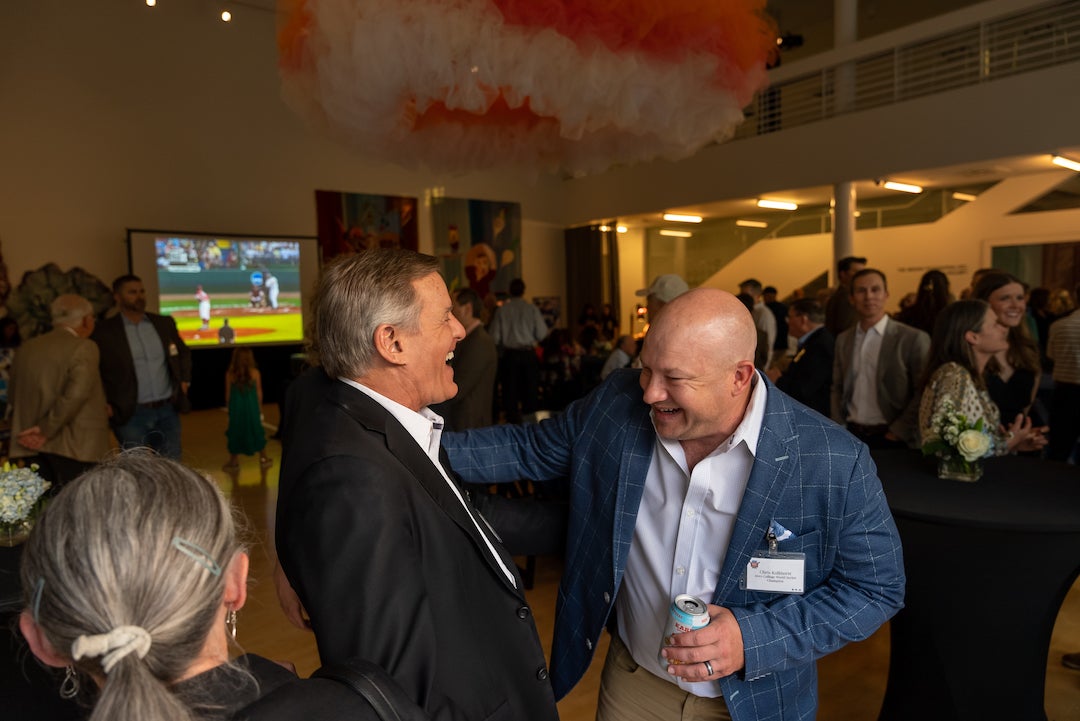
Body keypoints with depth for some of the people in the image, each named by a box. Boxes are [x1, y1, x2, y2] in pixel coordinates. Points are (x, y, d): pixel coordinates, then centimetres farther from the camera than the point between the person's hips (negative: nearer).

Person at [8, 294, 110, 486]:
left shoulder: (27, 348, 10)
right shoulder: (84, 347, -11)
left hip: (33, 448, 7)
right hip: (75, 446, -7)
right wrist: (46, 430, -12)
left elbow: (14, 396, 16)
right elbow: (75, 394, -21)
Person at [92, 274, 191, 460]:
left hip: (167, 410, 4)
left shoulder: (165, 323, 8)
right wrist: (106, 404, -7)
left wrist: (184, 380, 10)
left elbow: (183, 353, 22)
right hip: (131, 414, -3)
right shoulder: (104, 331, -4)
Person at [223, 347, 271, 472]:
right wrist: (260, 408, 10)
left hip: (236, 407, 0)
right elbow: (259, 392, -2)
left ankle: (234, 461, 19)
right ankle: (263, 458, 23)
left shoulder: (230, 374, -9)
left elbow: (228, 393, -3)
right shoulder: (255, 373, -9)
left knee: (235, 432, 11)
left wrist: (228, 407, 11)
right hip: (252, 407, 0)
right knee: (256, 430, 13)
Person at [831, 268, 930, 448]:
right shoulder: (843, 339, 8)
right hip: (851, 436, 4)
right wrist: (839, 427, 3)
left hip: (891, 438, -4)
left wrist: (897, 433, -11)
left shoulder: (913, 339, -6)